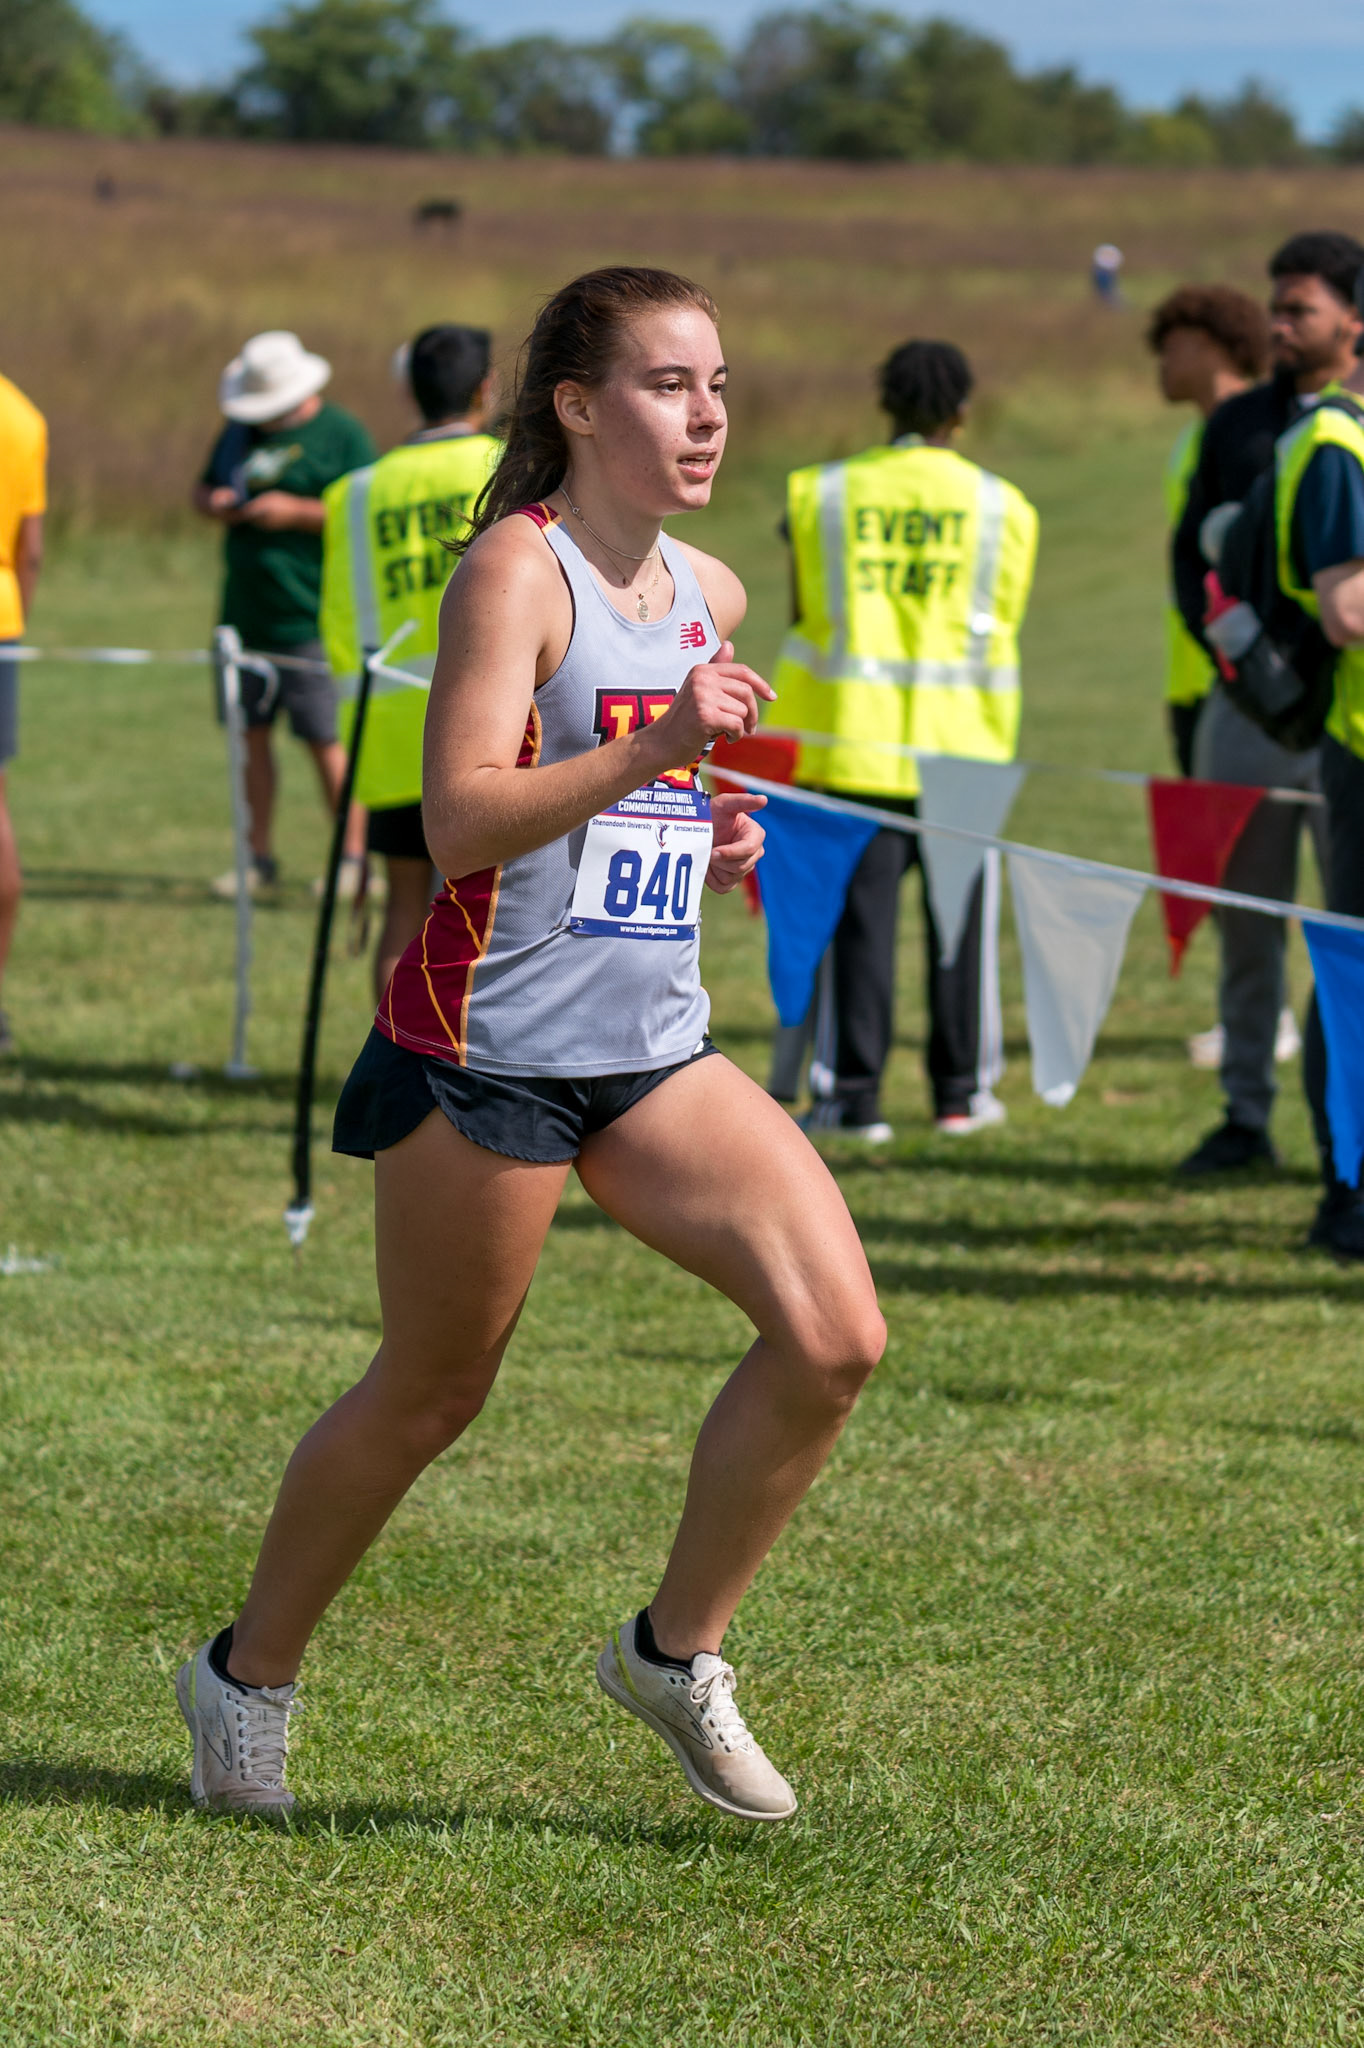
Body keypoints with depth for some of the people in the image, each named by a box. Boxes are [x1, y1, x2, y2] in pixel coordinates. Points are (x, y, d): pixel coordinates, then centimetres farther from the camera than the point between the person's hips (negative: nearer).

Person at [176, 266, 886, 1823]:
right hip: (490, 1046, -7)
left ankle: (675, 1653, 9)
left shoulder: (708, 595, 11)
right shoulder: (518, 568, -12)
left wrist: (715, 841, 9)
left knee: (834, 1332, -8)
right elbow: (460, 819, -23)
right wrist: (655, 746, -32)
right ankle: (247, 1675, 28)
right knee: (431, 1394, 6)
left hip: (652, 1049, 7)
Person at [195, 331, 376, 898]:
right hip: (246, 612, 7)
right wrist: (214, 502, 1)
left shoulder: (341, 435, -6)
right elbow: (202, 488, 25)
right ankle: (260, 857, 16)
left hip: (310, 618, -7)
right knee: (251, 730, 8)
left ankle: (353, 858, 1)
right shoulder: (240, 429, 15)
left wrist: (294, 511, -17)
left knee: (325, 739, -6)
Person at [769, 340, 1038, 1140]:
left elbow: (806, 611, 4)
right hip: (962, 739, 0)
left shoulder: (820, 496, 0)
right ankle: (962, 1089, 16)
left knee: (858, 916, 2)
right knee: (960, 914, 10)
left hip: (852, 738, 0)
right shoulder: (1002, 506, 1)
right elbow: (1004, 620, 6)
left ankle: (853, 1095, 0)